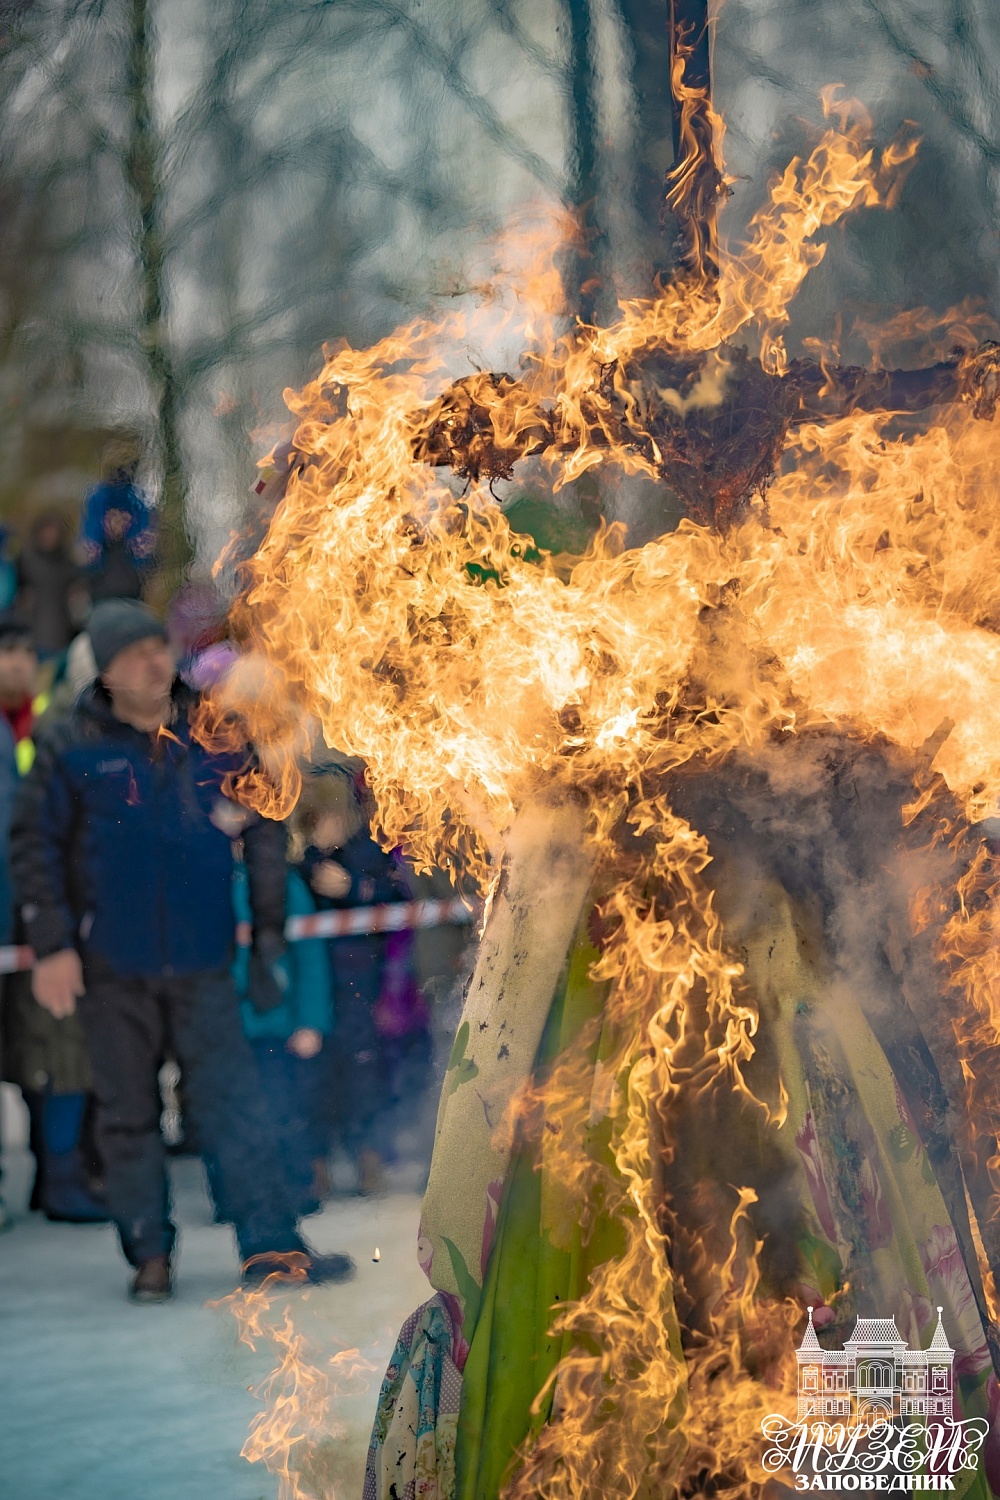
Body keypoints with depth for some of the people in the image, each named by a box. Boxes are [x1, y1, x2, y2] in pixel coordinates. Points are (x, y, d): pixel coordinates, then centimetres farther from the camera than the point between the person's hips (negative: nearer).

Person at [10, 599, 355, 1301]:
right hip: (111, 968, 0)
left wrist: (268, 933, 9)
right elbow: (35, 846, 1)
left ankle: (272, 1244, -2)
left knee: (234, 1101, -5)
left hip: (202, 961, 0)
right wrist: (52, 945, -5)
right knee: (128, 1113, 6)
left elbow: (265, 832, 10)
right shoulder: (72, 749, -2)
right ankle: (150, 1254, 16)